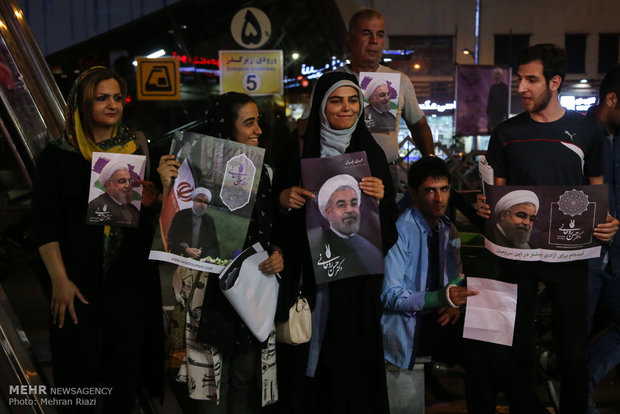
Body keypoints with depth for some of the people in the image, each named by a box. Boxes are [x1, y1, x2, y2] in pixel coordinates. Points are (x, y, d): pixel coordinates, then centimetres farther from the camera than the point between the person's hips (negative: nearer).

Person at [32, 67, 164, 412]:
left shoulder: (138, 148, 5)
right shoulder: (59, 155, -1)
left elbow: (159, 213, 8)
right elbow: (45, 223, -3)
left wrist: (149, 197, -15)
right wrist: (60, 280, -11)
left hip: (132, 277, 2)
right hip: (81, 280, -2)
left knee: (126, 370, 8)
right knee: (80, 368, 4)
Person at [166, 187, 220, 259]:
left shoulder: (210, 220, 14)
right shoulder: (180, 215, 9)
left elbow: (214, 245, 12)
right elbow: (171, 238, 5)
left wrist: (202, 252, -8)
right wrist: (186, 250, -10)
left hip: (201, 259, 3)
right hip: (180, 257, -2)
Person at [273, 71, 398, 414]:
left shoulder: (371, 152, 6)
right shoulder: (298, 151, 4)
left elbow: (389, 219, 6)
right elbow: (275, 215, 7)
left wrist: (381, 197, -14)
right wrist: (284, 200, -13)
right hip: (309, 271, 0)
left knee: (353, 355, 3)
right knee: (307, 354, 1)